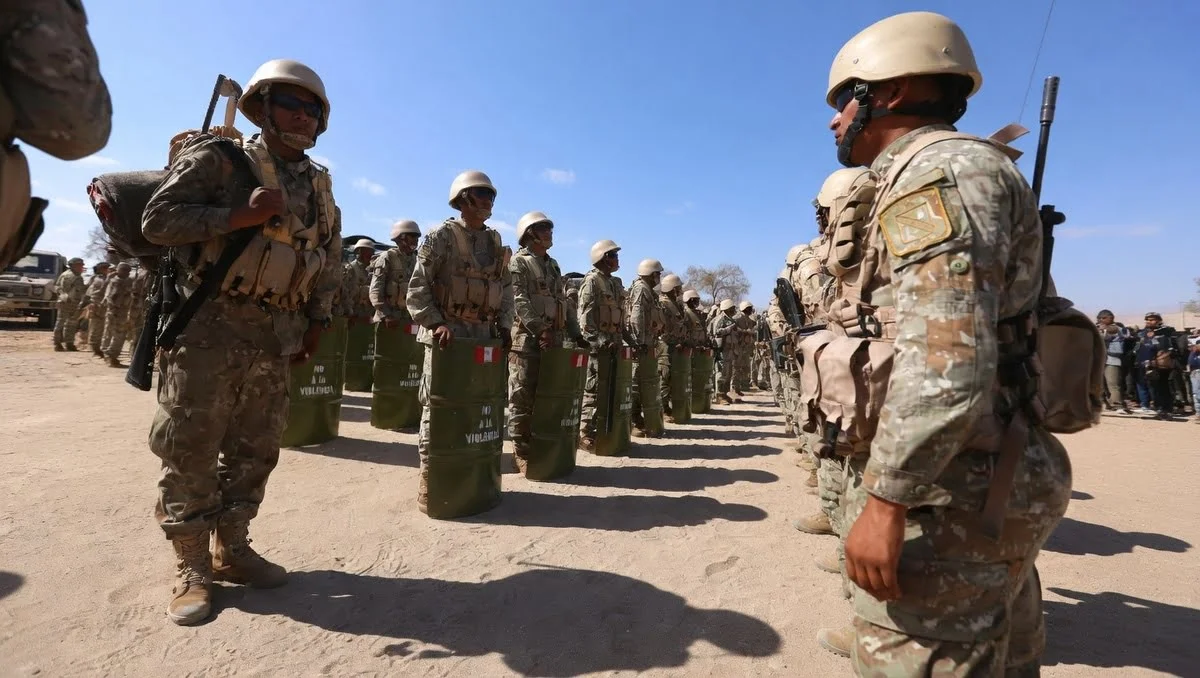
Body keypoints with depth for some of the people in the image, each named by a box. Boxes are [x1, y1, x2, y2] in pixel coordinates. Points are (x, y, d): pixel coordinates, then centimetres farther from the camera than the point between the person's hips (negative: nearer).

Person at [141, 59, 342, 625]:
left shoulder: (319, 186, 12)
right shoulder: (217, 159, -2)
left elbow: (330, 261, 15)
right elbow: (156, 220, -9)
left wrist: (316, 324, 9)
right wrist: (243, 215, -18)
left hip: (275, 338, 5)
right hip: (208, 329, -4)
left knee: (255, 451, 10)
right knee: (191, 451, 2)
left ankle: (232, 550, 25)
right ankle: (191, 568, 16)